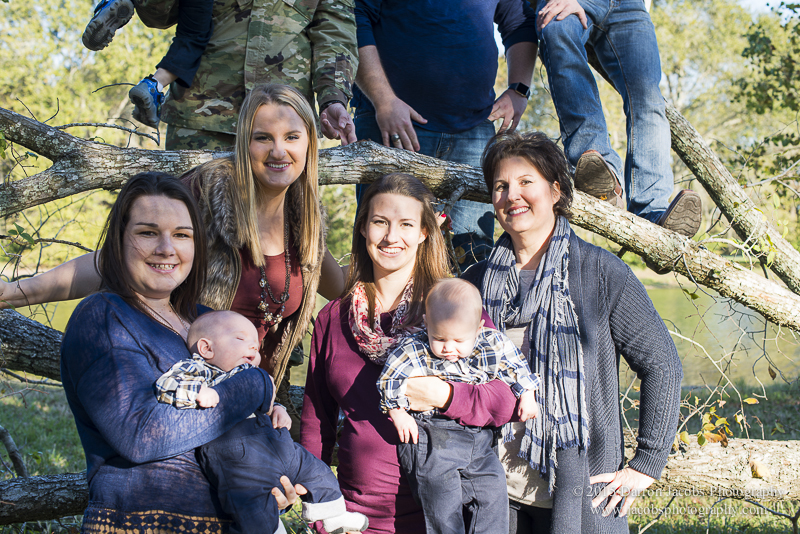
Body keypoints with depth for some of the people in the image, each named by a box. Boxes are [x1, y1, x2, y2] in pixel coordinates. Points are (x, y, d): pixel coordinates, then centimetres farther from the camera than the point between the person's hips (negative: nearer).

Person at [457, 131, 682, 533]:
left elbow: (662, 364, -2)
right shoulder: (478, 281, 6)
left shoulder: (601, 273, -4)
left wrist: (647, 463, -4)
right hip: (495, 489, 3)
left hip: (580, 494, -3)